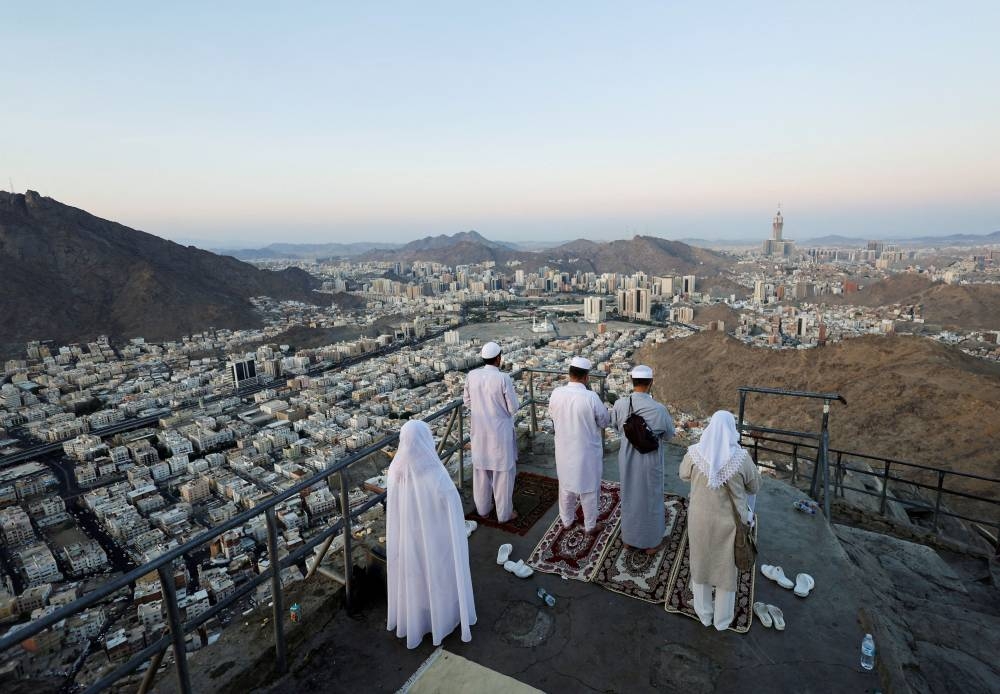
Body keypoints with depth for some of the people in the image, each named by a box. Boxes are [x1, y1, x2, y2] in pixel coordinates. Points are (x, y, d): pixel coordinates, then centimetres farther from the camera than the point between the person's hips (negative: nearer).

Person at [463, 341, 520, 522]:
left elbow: (467, 401, 5)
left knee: (481, 470, 19)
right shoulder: (503, 378, -20)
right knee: (503, 472, 10)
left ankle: (482, 508, 35)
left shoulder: (472, 375, -7)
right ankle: (504, 513, 22)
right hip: (500, 432, -5)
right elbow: (513, 407, -14)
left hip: (479, 431, 5)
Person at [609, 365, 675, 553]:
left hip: (627, 459, 3)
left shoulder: (619, 404, -16)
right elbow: (669, 435, -8)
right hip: (649, 462, -3)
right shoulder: (658, 409, -25)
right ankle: (651, 542, 36)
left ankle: (629, 538, 40)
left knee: (628, 497, 22)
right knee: (650, 499, 18)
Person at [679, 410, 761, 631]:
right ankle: (722, 619, 38)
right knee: (726, 567, 19)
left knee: (701, 563, 21)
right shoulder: (741, 458, -21)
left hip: (700, 520, 1)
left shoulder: (695, 453, -17)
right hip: (728, 522, -1)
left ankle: (704, 614, 40)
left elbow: (683, 474, 4)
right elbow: (755, 487, -3)